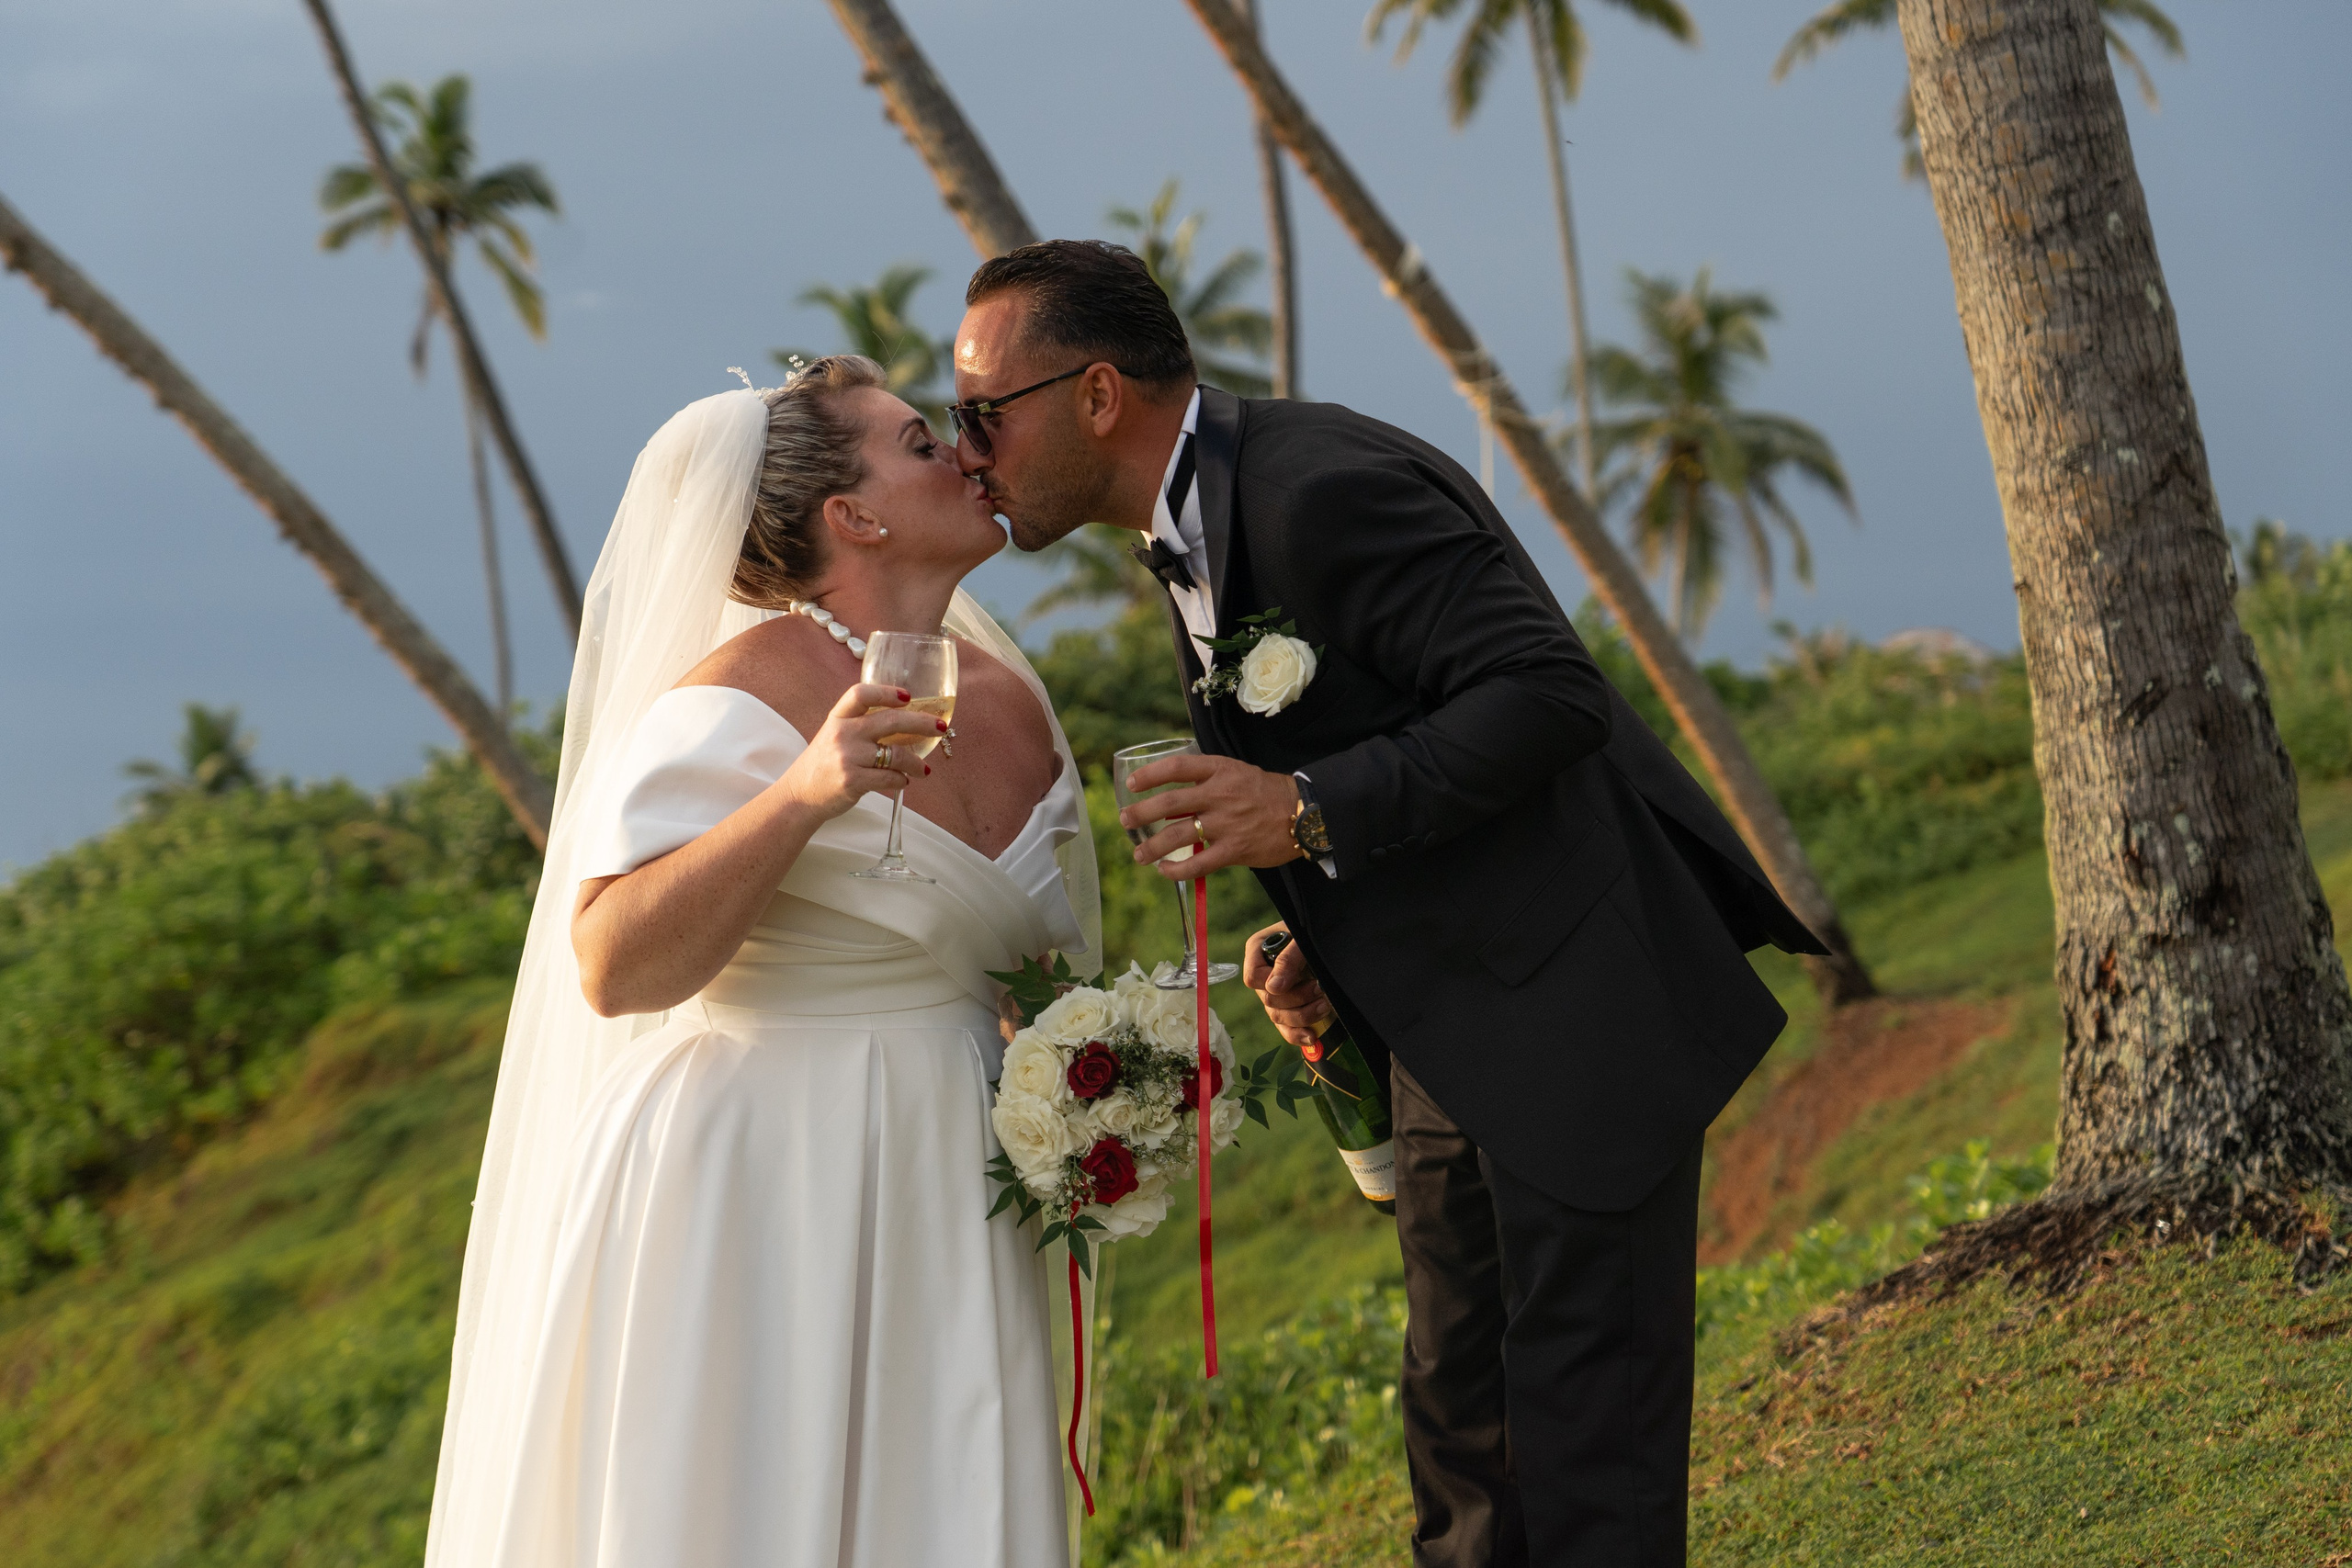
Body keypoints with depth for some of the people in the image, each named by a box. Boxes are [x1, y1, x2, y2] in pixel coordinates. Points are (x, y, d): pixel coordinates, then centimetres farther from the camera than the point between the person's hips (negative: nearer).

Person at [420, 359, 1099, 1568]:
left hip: (928, 1216, 7)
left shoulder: (1013, 704, 7)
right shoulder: (740, 706, -15)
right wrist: (802, 796, -33)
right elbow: (612, 969, -25)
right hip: (750, 1197, -7)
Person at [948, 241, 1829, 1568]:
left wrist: (1313, 812, -29)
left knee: (1587, 1452, -8)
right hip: (1456, 1043, 10)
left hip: (1576, 1012, -10)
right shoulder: (1194, 537, 12)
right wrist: (1328, 942, 6)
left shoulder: (1327, 488, -20)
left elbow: (1547, 691, -25)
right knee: (1465, 1447, 14)